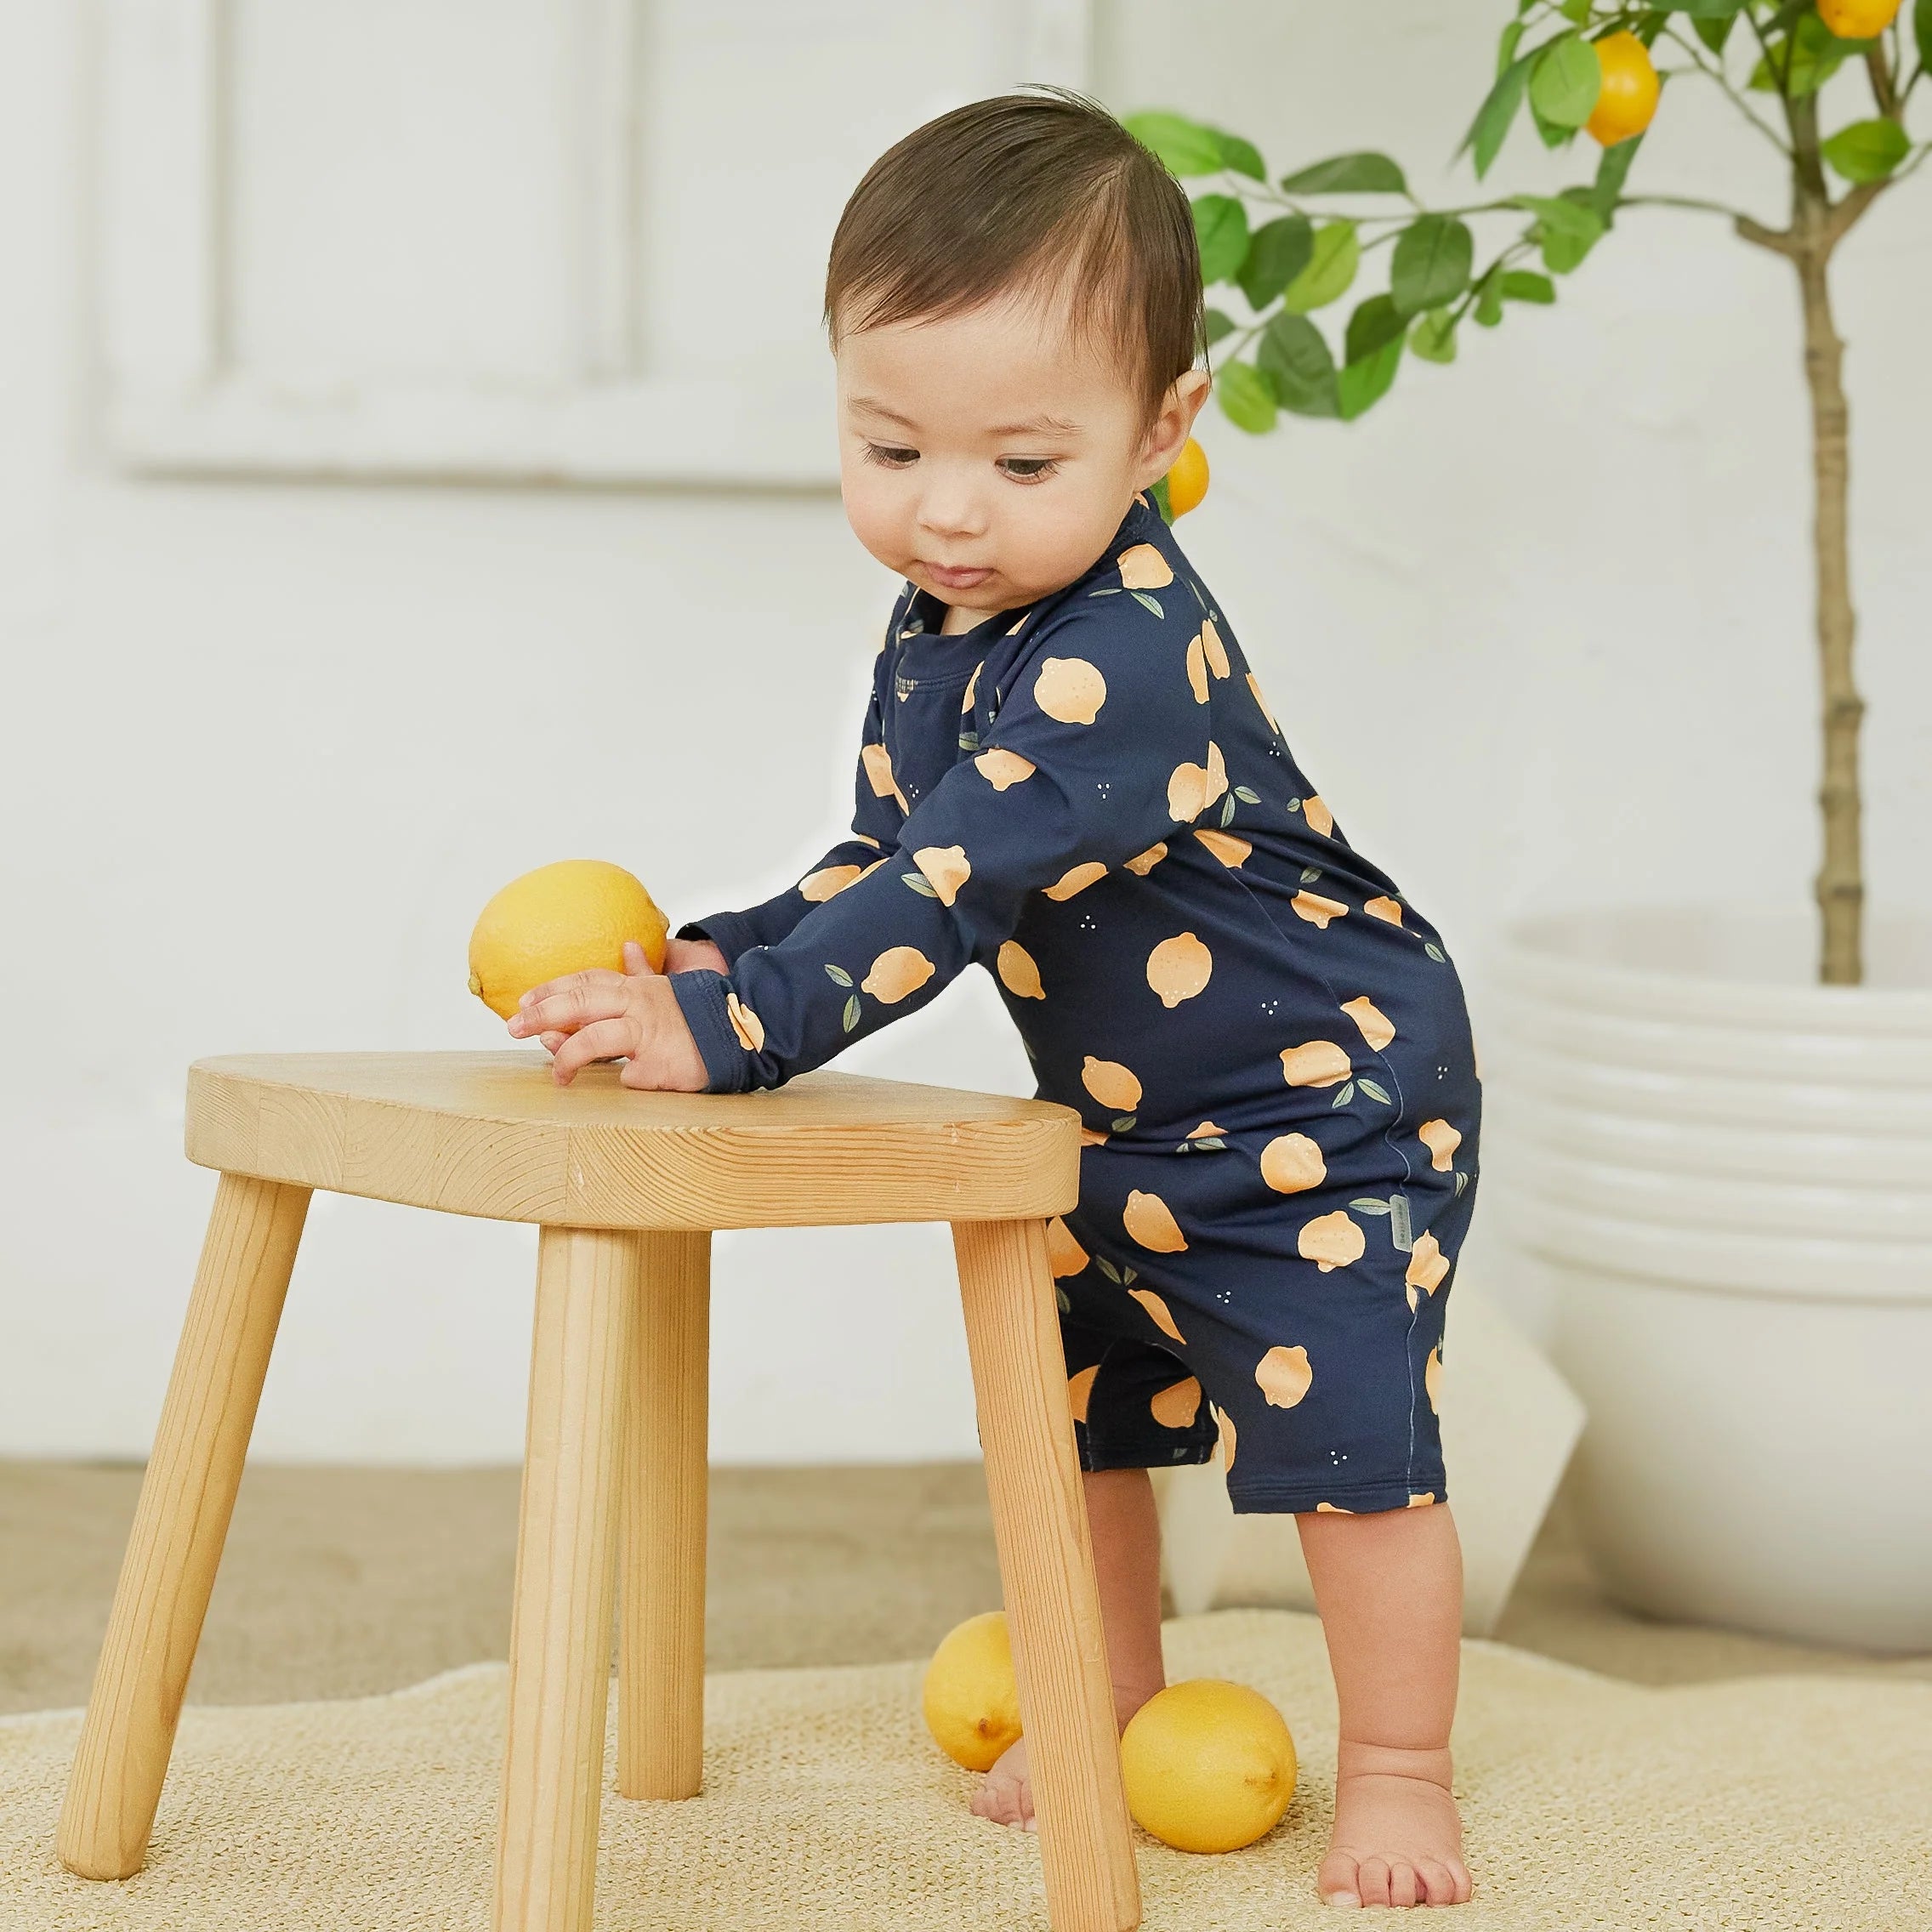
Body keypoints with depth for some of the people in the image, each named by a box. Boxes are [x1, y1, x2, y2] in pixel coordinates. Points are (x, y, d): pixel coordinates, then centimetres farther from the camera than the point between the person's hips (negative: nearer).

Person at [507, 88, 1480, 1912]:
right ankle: (1112, 1716, 36)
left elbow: (956, 887, -41)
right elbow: (884, 860, 8)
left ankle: (1396, 1771, 12)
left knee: (1343, 1431, -5)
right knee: (1064, 1404, 18)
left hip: (1319, 1104, -9)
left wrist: (726, 1026, -44)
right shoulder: (933, 633, -3)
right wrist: (707, 957, -8)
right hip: (1118, 1121, 9)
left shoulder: (1122, 651, -33)